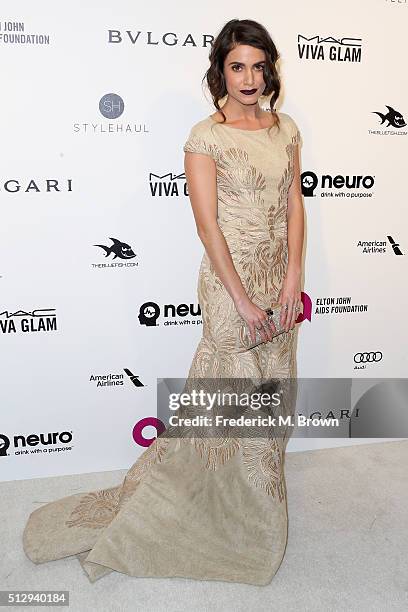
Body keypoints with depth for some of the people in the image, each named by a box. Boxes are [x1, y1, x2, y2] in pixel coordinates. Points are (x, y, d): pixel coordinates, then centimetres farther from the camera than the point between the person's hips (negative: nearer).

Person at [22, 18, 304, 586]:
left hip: (279, 275, 6)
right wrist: (243, 299, -17)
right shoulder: (205, 136, -10)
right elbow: (207, 224, -15)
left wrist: (292, 278, -4)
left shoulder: (285, 129, 8)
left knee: (273, 388, 16)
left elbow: (294, 205, 6)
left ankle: (258, 488, 40)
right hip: (230, 276, -6)